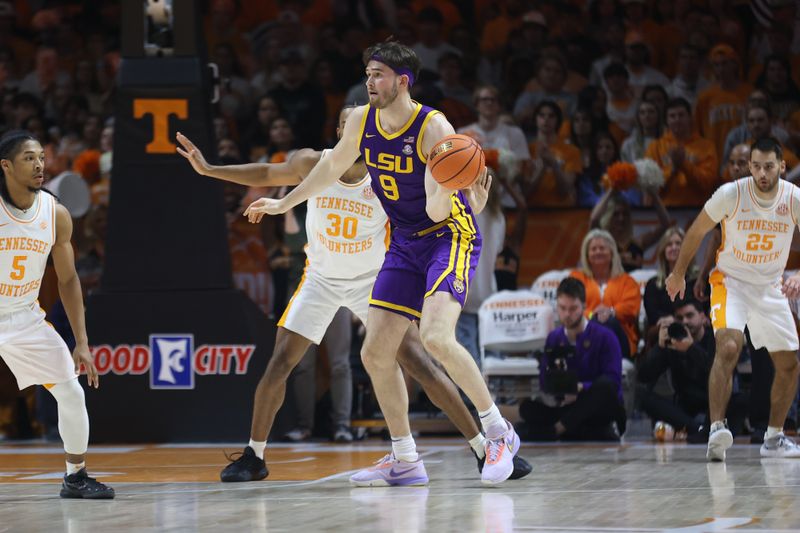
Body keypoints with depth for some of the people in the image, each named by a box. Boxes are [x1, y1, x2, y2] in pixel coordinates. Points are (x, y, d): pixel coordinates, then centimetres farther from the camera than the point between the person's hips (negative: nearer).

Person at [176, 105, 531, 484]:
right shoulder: (312, 164, -14)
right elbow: (267, 174, 4)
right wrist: (208, 170, -1)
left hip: (373, 281, -2)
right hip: (321, 279, 2)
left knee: (420, 364, -11)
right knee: (279, 363, -5)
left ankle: (483, 449, -7)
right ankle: (253, 457, 13)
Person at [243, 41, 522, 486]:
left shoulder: (435, 128, -21)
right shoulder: (362, 121, -3)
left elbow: (436, 210, -23)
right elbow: (333, 167, 17)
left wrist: (471, 204, -44)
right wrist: (283, 204, 25)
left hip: (450, 236, -7)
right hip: (405, 244, 7)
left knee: (437, 337, -29)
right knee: (376, 353, 3)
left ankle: (499, 433, -14)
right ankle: (405, 461, 16)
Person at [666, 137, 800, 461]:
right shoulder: (731, 194, -19)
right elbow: (697, 231, -4)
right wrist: (678, 273, 6)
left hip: (771, 288, 4)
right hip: (731, 282, -4)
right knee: (729, 346, -29)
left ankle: (774, 439, 25)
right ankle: (716, 430, -35)